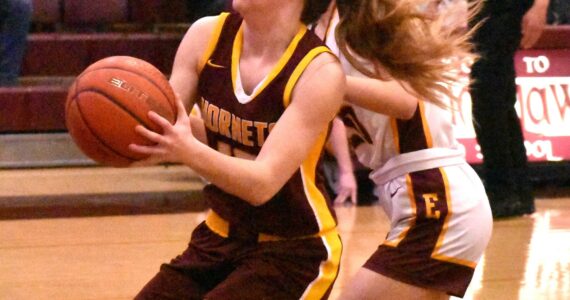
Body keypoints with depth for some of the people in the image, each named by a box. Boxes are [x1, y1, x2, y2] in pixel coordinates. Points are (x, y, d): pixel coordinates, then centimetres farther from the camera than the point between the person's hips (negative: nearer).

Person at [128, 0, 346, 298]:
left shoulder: (320, 70, -21)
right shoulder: (207, 36, -6)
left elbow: (263, 183, -27)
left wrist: (190, 152, -44)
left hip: (294, 250, -6)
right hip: (222, 236, 6)